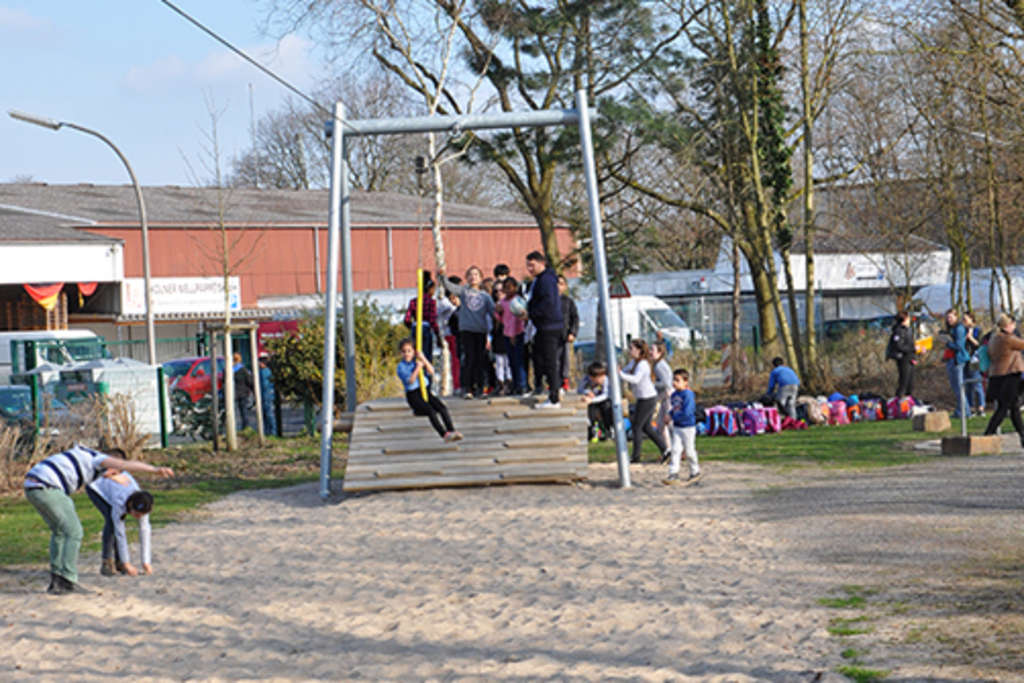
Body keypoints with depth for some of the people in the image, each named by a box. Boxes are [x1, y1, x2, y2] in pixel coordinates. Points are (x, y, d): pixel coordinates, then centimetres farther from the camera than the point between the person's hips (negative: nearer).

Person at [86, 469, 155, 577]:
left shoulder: (142, 504, -28)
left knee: (118, 521, -12)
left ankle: (118, 561, 1)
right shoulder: (119, 502, -42)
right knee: (111, 521, -23)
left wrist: (146, 562, -25)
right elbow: (119, 533, -34)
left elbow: (144, 532, -23)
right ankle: (107, 562, -16)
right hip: (96, 485, -5)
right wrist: (127, 563, -29)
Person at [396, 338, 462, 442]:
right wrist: (418, 367, -13)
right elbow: (410, 380, -14)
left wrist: (423, 359, -10)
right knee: (431, 411, -29)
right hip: (413, 395, -4)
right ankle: (444, 434, -36)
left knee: (442, 407, -22)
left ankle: (452, 431, -31)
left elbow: (431, 372, -1)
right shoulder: (401, 367, 1)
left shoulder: (418, 361, 13)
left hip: (425, 391, 4)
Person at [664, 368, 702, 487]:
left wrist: (674, 416, -14)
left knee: (689, 451, 4)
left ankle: (695, 473, 21)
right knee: (675, 450, -1)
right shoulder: (674, 395, 8)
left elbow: (687, 412, -24)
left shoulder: (688, 394, -17)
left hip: (688, 427, -7)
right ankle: (673, 475, -5)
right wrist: (670, 414, 2)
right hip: (676, 428, 7)